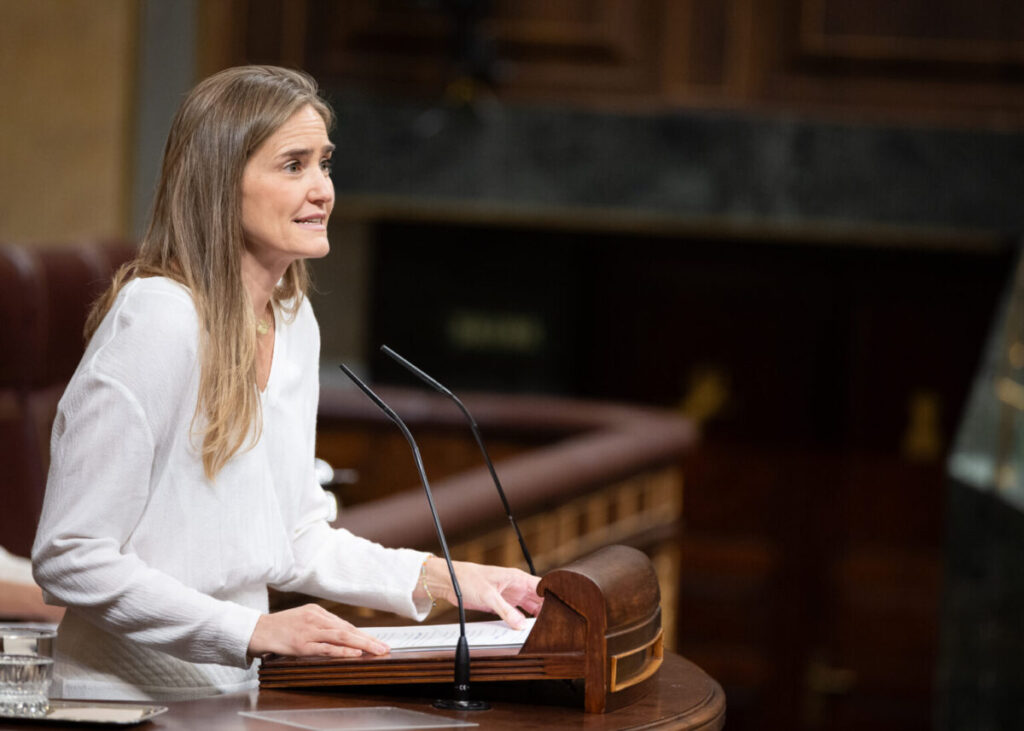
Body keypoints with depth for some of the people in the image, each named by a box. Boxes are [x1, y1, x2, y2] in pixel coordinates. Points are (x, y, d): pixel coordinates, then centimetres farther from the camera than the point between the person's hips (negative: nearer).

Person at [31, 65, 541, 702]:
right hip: (128, 702, -7)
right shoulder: (158, 320, -16)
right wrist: (253, 630, -22)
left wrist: (440, 578, 6)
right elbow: (69, 559, -18)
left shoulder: (294, 321, 10)